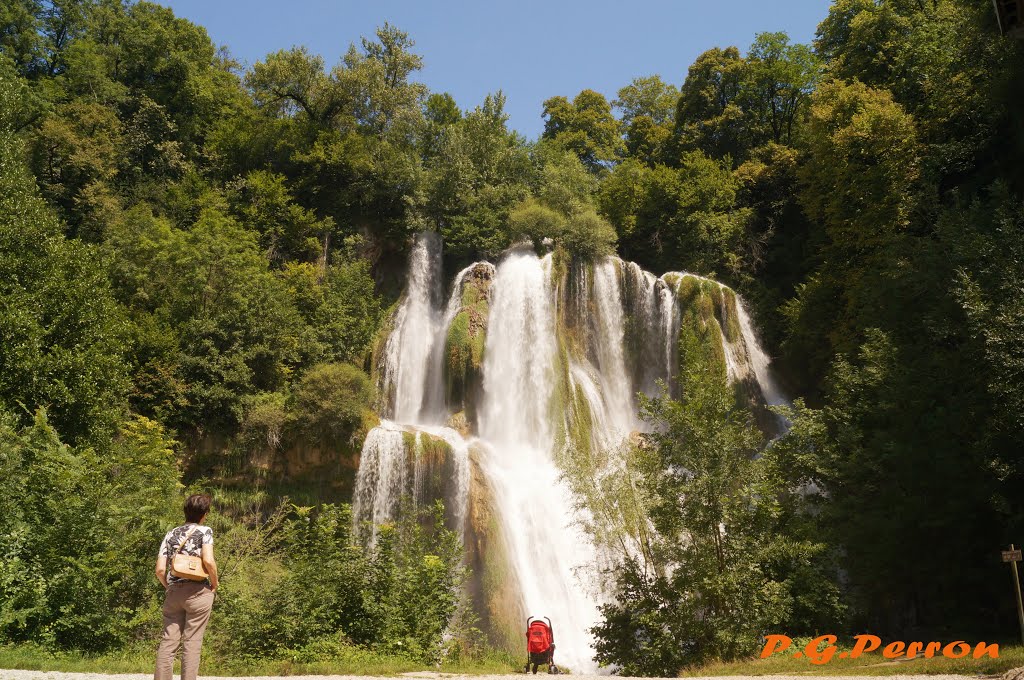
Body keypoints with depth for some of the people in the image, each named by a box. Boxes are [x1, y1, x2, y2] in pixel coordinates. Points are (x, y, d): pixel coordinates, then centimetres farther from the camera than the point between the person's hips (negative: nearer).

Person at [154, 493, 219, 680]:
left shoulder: (171, 534, 10)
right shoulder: (204, 531, -3)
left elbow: (160, 570, 4)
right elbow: (208, 561, -17)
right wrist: (215, 583, -2)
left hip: (173, 592, 4)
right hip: (198, 592, -4)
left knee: (168, 641, 6)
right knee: (192, 643, 0)